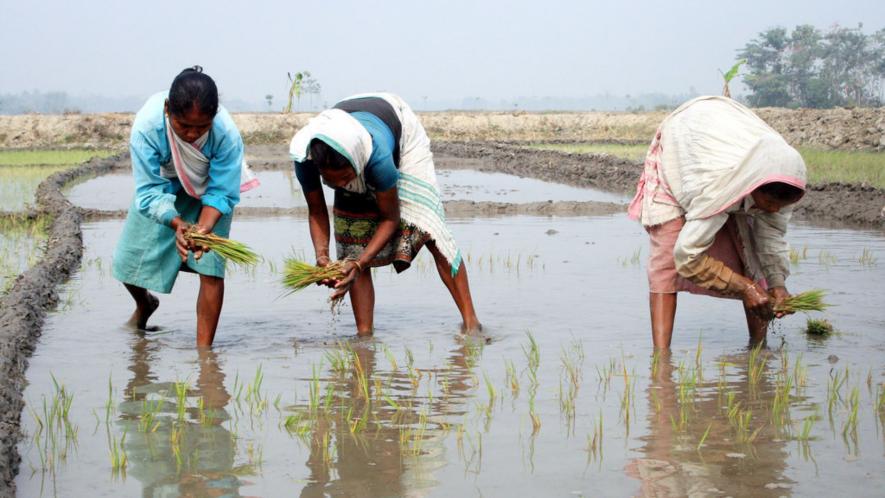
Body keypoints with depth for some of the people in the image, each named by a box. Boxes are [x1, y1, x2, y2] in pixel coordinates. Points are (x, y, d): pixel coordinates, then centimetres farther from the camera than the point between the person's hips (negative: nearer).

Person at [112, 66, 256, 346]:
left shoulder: (227, 134, -38)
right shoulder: (147, 126, -38)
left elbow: (220, 194, -27)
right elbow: (149, 192, -34)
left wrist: (203, 229, -47)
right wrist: (177, 224, -52)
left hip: (208, 190, -1)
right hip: (163, 187, 1)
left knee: (211, 267, -16)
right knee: (128, 261, 6)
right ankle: (145, 304, 43)